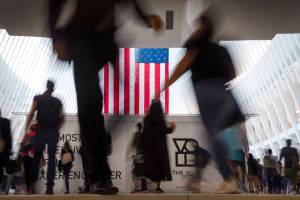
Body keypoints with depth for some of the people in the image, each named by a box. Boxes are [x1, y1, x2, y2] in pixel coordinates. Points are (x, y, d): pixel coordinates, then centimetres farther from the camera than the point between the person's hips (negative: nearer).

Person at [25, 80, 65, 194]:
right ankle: (50, 186, -10)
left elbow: (31, 115, -3)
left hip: (41, 131, -1)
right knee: (51, 158, -1)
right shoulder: (57, 102, 12)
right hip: (54, 132, 2)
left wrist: (26, 129, -2)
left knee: (37, 157, 9)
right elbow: (62, 118, 10)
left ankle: (32, 183, 7)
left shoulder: (38, 98, 4)